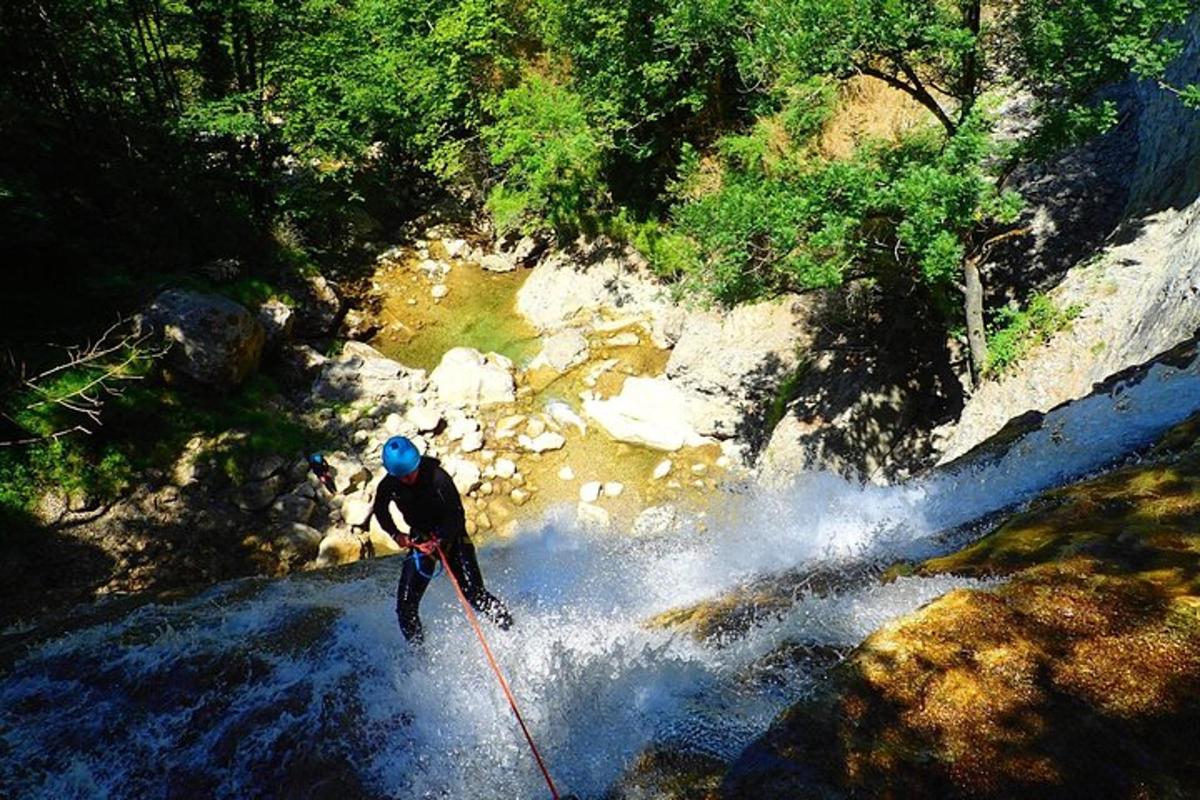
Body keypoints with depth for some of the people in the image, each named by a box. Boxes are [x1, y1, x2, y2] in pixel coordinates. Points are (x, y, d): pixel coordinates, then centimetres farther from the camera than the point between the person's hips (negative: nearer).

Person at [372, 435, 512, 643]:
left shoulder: (438, 478, -26)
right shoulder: (388, 486, -14)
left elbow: (456, 515, -21)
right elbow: (380, 510, 7)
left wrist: (439, 540, -35)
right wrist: (395, 534, -9)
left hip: (450, 535, -3)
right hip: (421, 539, 4)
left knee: (474, 594, -12)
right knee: (405, 604, -3)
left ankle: (511, 629, 4)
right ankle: (417, 646, 18)